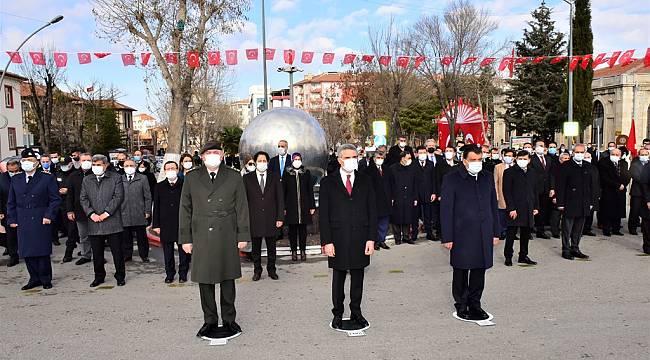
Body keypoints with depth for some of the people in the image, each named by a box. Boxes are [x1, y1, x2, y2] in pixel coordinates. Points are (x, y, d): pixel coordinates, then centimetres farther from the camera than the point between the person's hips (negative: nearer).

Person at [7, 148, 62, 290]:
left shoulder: (47, 178, 1)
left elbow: (55, 199, 0)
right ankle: (34, 279, 18)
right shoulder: (15, 180, 12)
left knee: (43, 252, 1)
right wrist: (12, 219, 6)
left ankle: (45, 279, 14)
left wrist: (49, 215, -9)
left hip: (42, 221, -4)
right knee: (27, 253, 6)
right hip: (23, 223, 4)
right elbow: (11, 202, 15)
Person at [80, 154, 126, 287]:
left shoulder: (116, 177, 2)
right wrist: (91, 214, -7)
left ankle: (120, 276, 15)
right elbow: (83, 199, 7)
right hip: (94, 223, 3)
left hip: (112, 221, -3)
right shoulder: (86, 180, 14)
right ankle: (99, 277, 24)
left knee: (117, 251, 2)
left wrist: (106, 213, -13)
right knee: (97, 253, 10)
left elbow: (118, 197, -7)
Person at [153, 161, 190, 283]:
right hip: (166, 226, 2)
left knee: (183, 251, 5)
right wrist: (156, 225, 3)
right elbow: (156, 207, 8)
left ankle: (183, 274, 18)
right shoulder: (160, 187, 8)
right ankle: (169, 274, 21)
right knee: (168, 252, 9)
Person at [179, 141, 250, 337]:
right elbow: (185, 209, 7)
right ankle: (210, 320, 21)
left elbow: (242, 207, 5)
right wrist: (185, 238, 3)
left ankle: (229, 319, 22)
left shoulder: (234, 177, 5)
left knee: (228, 279, 8)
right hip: (201, 238, 1)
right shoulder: (191, 178, 6)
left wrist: (243, 235, 1)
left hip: (227, 237, 0)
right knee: (204, 280, 7)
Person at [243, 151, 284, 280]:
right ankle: (257, 270, 23)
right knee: (256, 247, 9)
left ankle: (271, 269, 25)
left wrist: (280, 217, -4)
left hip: (271, 219, 1)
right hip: (254, 220, -1)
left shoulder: (274, 177, 5)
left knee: (271, 247, 10)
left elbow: (280, 199, 3)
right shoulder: (247, 178, 2)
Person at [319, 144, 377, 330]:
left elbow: (372, 211, 4)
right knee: (338, 278, 10)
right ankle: (338, 313, 25)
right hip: (338, 240, -2)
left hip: (360, 239, 2)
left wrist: (371, 238, -3)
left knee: (358, 277, 12)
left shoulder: (365, 181, 5)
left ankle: (356, 312, 27)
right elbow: (323, 214, -2)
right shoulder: (328, 182, -1)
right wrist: (326, 241, -9)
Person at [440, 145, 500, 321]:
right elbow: (446, 209, -7)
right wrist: (447, 237, -10)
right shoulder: (452, 179, -6)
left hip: (484, 236, 4)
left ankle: (475, 304, 25)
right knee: (461, 272, 6)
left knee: (479, 271, 11)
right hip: (461, 235, -4)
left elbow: (493, 206, 14)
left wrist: (496, 232, 12)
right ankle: (461, 305, 20)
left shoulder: (487, 177, 9)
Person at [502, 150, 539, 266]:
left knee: (526, 234, 11)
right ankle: (508, 257, 11)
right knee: (511, 234, 0)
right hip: (515, 209, -5)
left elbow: (535, 191, 16)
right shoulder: (509, 172, -6)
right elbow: (507, 192, -9)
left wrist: (536, 206, 10)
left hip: (528, 209, 5)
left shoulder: (532, 173, 12)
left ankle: (523, 256, 22)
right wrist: (511, 208, -14)